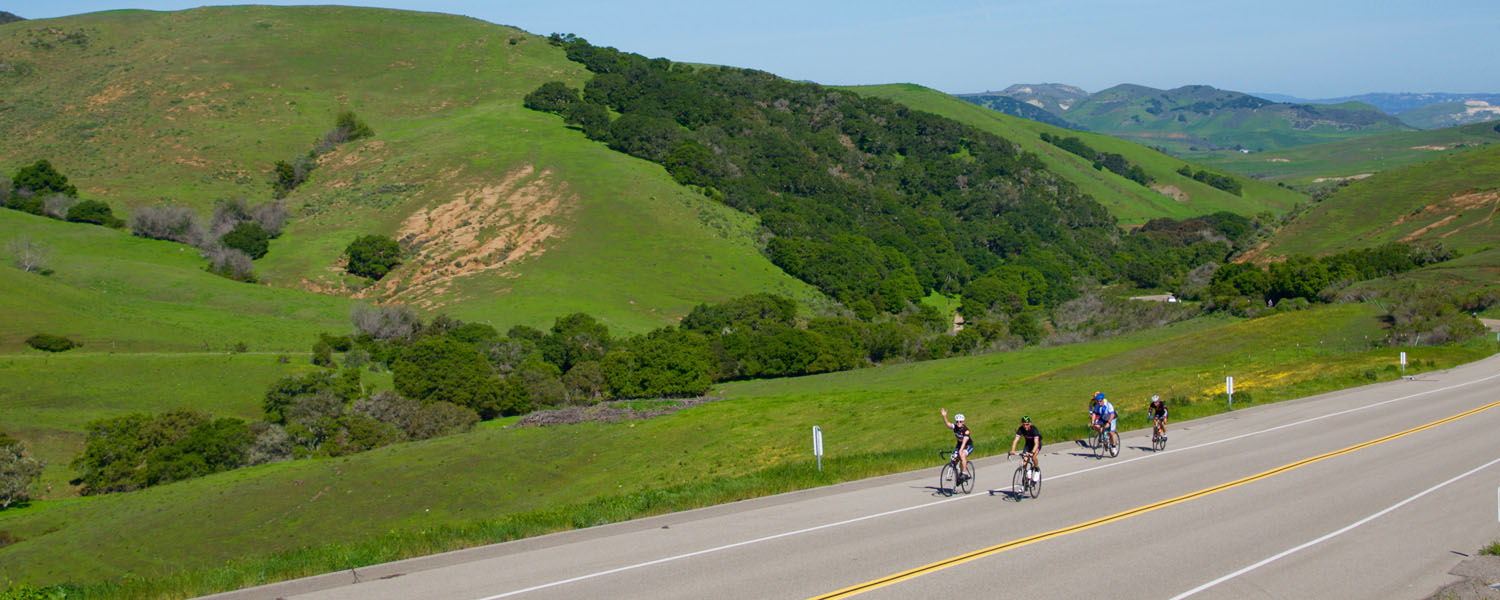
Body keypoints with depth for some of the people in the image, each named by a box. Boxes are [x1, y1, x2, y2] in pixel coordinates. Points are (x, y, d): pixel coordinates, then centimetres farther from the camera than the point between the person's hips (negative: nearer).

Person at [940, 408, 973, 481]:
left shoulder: (965, 429, -27)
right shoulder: (955, 427, -13)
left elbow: (964, 441, -35)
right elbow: (947, 424, -30)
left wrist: (960, 451, -46)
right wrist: (944, 416, -48)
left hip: (968, 445, -6)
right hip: (959, 444, 6)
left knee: (962, 455, -31)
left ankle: (964, 473, -24)